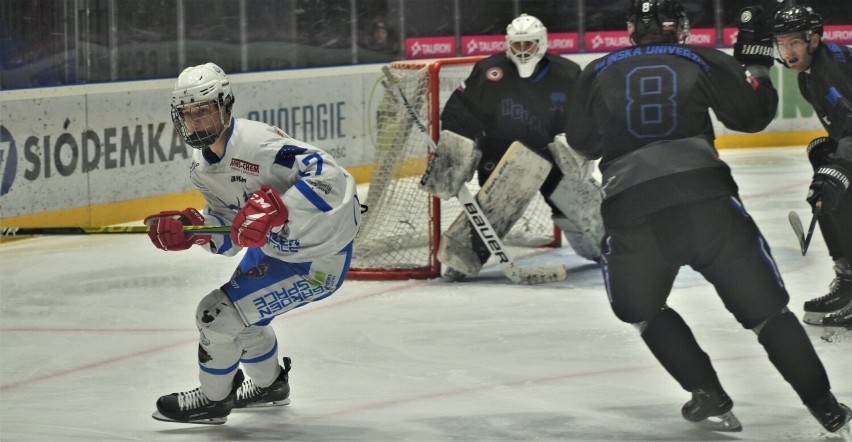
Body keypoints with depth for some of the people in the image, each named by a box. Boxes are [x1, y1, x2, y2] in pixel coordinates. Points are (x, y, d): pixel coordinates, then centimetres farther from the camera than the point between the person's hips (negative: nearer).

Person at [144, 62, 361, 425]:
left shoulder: (257, 142, -30)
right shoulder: (201, 166, 0)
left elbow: (328, 175, -36)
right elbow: (229, 233, 3)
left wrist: (275, 210, -44)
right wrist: (191, 229, -17)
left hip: (315, 259, -10)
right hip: (274, 248, 10)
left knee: (219, 313, -11)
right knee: (240, 311, 28)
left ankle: (212, 400, 14)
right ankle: (269, 385, 55)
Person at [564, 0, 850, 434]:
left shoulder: (597, 74, 16)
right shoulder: (704, 62, 11)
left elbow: (582, 141, 27)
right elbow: (753, 114, 18)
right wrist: (755, 56, 30)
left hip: (631, 213, 0)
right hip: (707, 201, 0)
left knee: (641, 309, 26)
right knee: (765, 308, 11)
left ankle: (708, 397, 15)